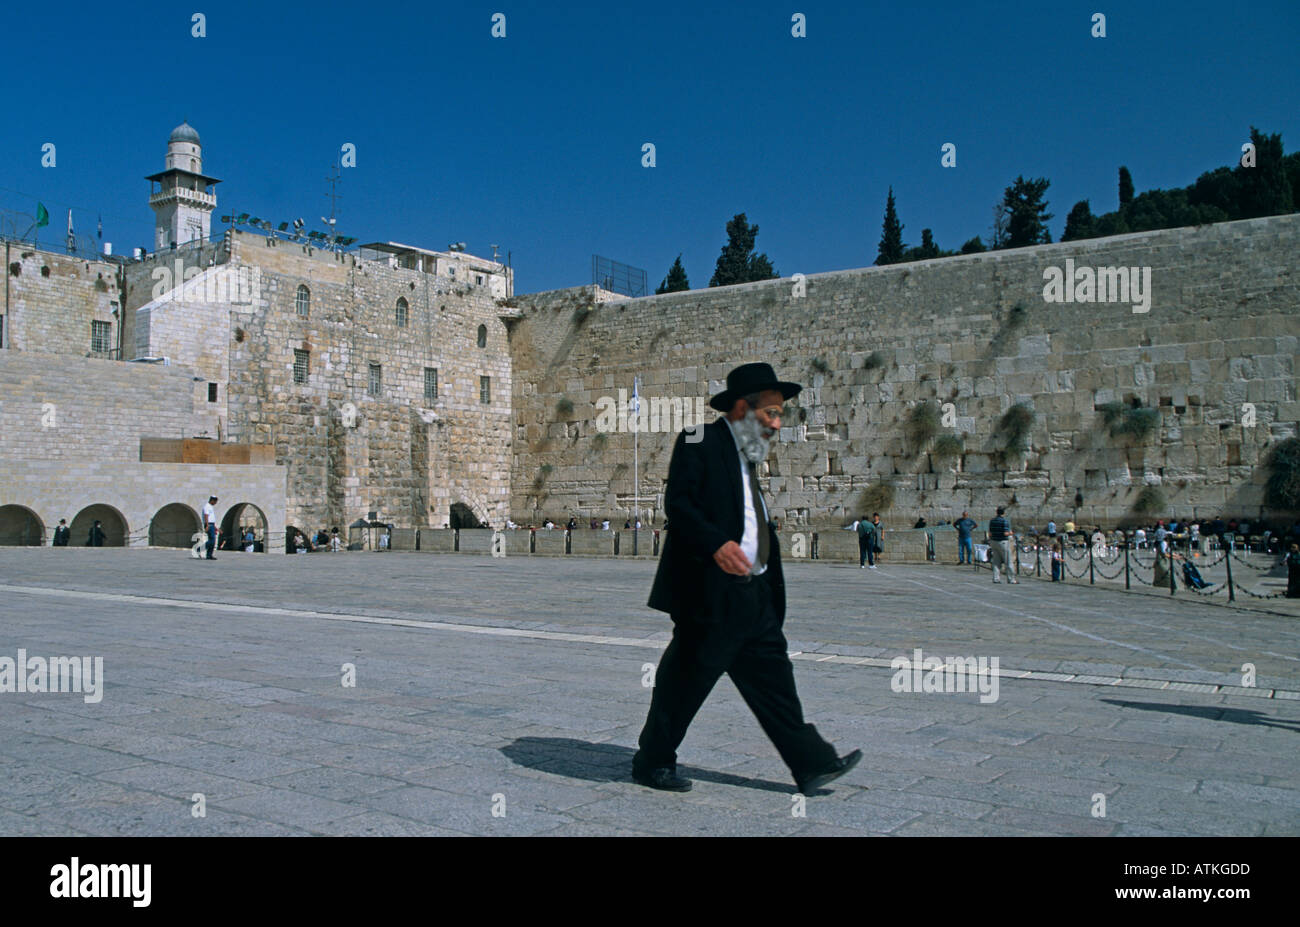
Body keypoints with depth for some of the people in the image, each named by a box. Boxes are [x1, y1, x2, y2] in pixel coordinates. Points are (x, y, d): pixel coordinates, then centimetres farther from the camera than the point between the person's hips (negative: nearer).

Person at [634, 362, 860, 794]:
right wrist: (717, 543, -31)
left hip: (753, 593, 9)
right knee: (684, 681, 2)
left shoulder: (746, 452, 19)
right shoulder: (699, 442, -8)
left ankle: (812, 763, 15)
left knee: (773, 677, 10)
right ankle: (652, 762, 17)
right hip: (709, 592, -9)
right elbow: (677, 504, -18)